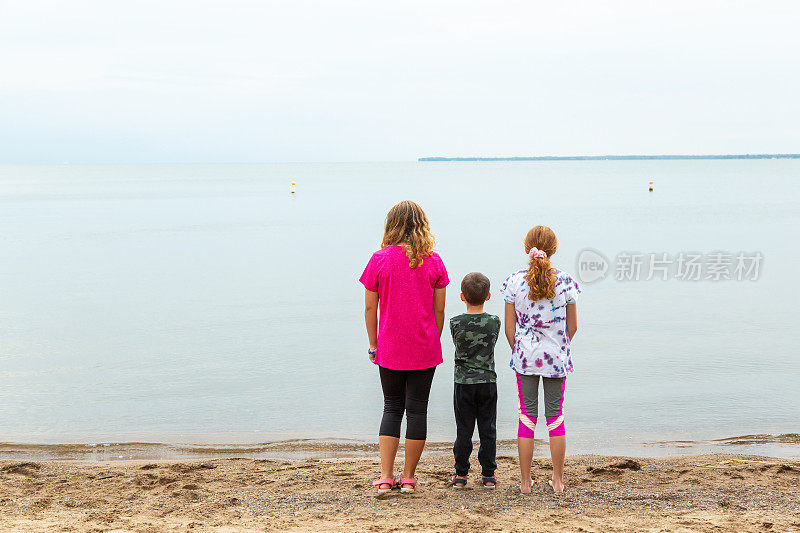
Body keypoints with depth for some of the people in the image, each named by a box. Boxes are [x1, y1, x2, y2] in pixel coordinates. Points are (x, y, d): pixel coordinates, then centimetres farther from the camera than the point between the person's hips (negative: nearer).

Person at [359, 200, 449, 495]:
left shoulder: (380, 259, -5)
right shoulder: (433, 261, -2)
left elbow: (370, 308, -2)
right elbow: (439, 310, 1)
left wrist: (373, 344, 9)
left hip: (390, 349, 0)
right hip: (424, 349, 0)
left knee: (392, 408, 12)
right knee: (417, 409, 8)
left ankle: (385, 477, 5)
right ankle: (408, 478, 14)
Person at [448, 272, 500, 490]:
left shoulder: (456, 323, -10)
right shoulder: (494, 322, -6)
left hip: (463, 383, -1)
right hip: (488, 382, 1)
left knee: (463, 430, 6)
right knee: (488, 430, 9)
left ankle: (460, 475, 12)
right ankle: (488, 475, 13)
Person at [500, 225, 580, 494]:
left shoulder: (514, 281, -7)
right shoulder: (565, 282, -7)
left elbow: (509, 328, -3)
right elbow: (572, 327, 1)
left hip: (525, 355, 0)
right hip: (556, 357, 0)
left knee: (527, 416, 8)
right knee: (556, 415, 10)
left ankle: (526, 482, 11)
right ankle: (558, 480, 16)